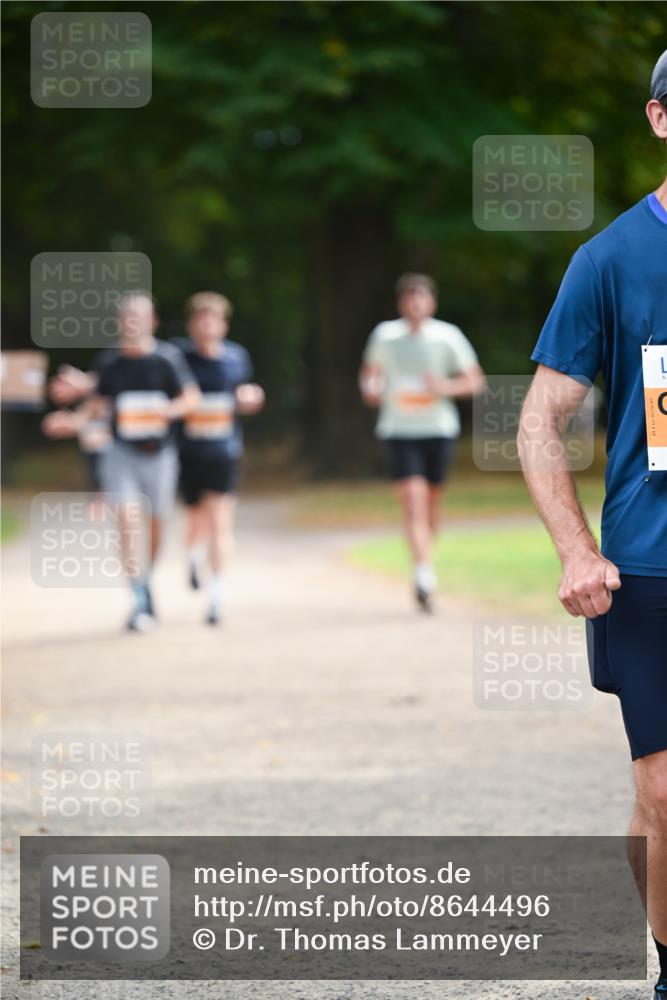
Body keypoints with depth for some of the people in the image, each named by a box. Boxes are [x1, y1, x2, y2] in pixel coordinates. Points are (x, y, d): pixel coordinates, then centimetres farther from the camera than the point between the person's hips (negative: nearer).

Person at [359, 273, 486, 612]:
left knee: (431, 503, 10)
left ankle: (424, 574, 31)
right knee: (413, 502, -16)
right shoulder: (385, 335, 3)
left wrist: (448, 387, -15)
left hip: (439, 430, 1)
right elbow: (370, 371, 19)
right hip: (398, 431, -1)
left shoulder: (448, 336, 1)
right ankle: (424, 574, -25)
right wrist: (370, 388, -4)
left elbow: (475, 380, 4)